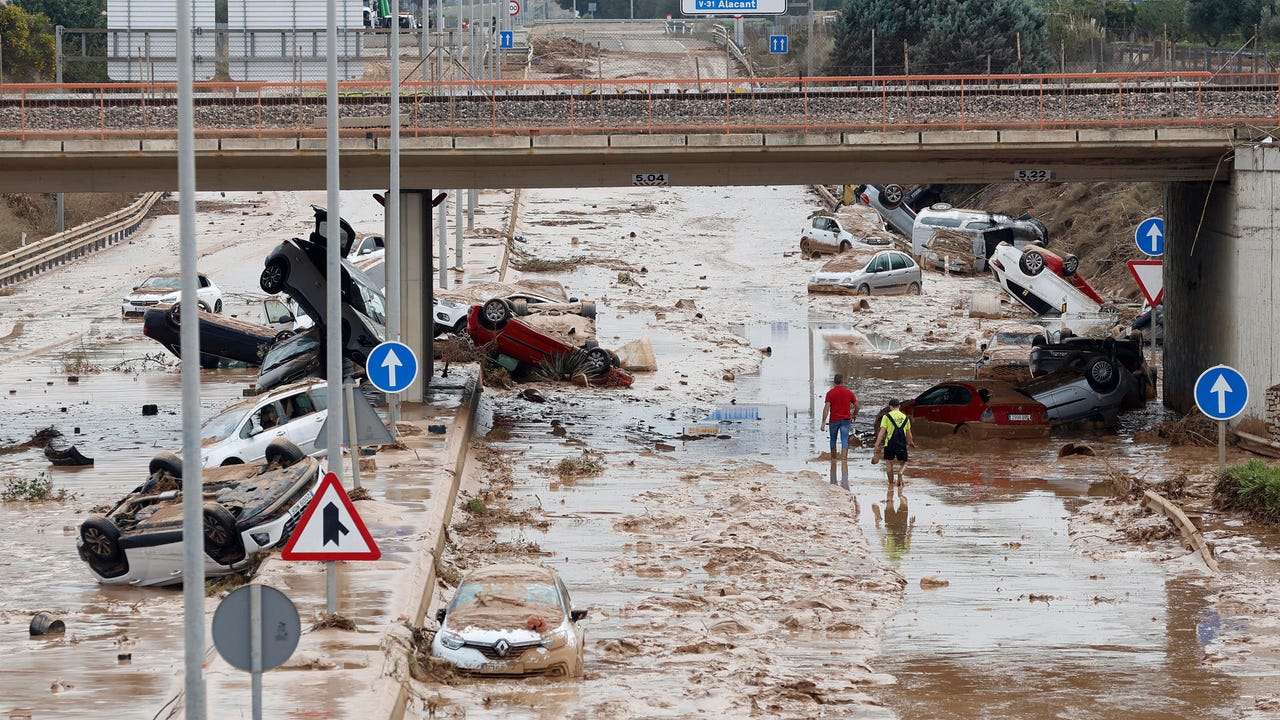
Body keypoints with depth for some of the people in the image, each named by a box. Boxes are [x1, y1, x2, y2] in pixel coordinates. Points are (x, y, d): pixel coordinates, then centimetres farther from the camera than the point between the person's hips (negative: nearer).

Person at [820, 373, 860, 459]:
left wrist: (823, 422, -12)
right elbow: (857, 407, 5)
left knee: (833, 440, 17)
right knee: (845, 441, -4)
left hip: (834, 420, 0)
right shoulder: (849, 393, 0)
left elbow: (826, 408, -11)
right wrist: (854, 415, 25)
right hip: (845, 420, 0)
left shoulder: (830, 393, -5)